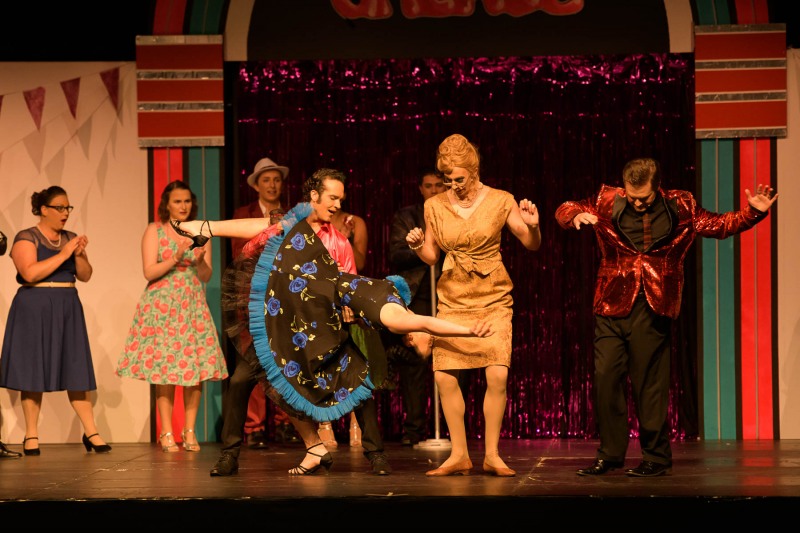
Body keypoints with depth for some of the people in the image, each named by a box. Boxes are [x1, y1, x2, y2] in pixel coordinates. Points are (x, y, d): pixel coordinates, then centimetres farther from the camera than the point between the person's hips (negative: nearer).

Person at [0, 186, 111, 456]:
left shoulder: (71, 238, 13)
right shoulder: (26, 238, -4)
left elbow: (85, 275, 9)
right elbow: (30, 273, -18)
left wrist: (80, 254, -9)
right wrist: (63, 254, -19)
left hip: (67, 310, 5)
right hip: (35, 310, -5)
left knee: (75, 371, 2)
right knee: (34, 371, -2)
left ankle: (91, 432, 2)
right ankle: (31, 435, 3)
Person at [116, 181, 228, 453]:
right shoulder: (154, 230, 3)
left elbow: (207, 276, 7)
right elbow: (149, 272, -5)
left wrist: (200, 261, -13)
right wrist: (176, 258, -17)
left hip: (193, 306, 3)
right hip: (162, 306, -3)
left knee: (197, 368, -4)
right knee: (164, 370, -6)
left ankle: (189, 431, 2)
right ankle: (166, 433, -2)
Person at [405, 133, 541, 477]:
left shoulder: (500, 201, -4)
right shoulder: (435, 206, 2)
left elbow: (532, 245, 1)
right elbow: (430, 257, 11)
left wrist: (533, 225, -20)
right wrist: (417, 246, -11)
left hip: (492, 298, -2)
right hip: (452, 300, 2)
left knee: (498, 375, -14)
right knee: (444, 376, -8)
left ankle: (492, 454, 0)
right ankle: (459, 455, 5)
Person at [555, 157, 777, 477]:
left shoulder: (680, 208, 5)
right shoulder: (607, 202, 4)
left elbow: (719, 225, 15)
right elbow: (564, 211, 11)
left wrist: (753, 212, 1)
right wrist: (576, 215, -12)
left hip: (653, 308, -2)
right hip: (612, 305, 2)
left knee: (649, 382, -1)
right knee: (605, 376, 0)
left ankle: (656, 457, 9)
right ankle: (610, 453, 11)